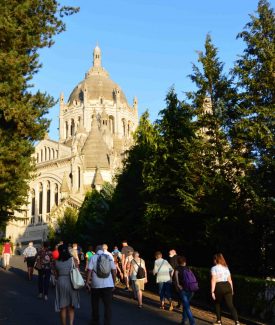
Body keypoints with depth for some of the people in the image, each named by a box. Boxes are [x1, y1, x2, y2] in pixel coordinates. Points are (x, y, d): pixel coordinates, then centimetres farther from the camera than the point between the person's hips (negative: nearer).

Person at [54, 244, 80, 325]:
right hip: (71, 283, 0)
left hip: (60, 283, 1)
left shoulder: (56, 262, -2)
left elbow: (56, 274, 4)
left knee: (62, 307, 12)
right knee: (71, 307, 13)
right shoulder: (72, 259, -6)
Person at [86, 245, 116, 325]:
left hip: (96, 285, 0)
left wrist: (87, 282, -6)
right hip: (108, 285, 1)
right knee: (108, 305, 3)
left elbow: (89, 271, -9)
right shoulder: (109, 257, 6)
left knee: (95, 304, 18)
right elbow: (113, 271, 3)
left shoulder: (93, 257, 0)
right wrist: (114, 283, 10)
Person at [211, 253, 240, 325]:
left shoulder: (214, 268, -3)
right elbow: (230, 280, 13)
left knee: (217, 304, 20)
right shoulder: (226, 268, 14)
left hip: (219, 287, -4)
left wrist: (212, 291, -12)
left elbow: (213, 280, -11)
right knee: (231, 305, -2)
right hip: (227, 286, 4)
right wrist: (231, 289, 20)